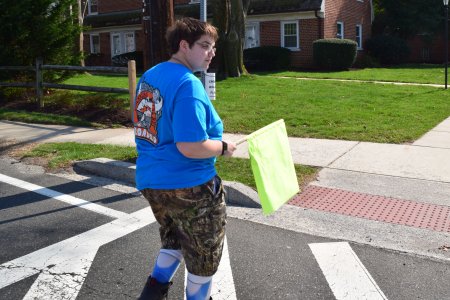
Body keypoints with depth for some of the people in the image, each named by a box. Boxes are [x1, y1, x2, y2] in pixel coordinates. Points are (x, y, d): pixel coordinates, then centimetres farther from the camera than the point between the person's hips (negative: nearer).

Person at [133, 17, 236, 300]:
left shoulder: (149, 77, 6)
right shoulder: (188, 85, -23)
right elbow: (190, 148, -29)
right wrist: (224, 147, -13)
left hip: (151, 181, 9)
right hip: (189, 187, -8)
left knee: (175, 241, 30)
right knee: (204, 256, 15)